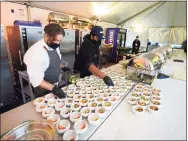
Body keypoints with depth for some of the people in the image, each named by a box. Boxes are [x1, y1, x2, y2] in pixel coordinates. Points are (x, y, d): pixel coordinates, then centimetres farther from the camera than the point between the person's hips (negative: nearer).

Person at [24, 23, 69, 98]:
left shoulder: (54, 46, -3)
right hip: (43, 90, -7)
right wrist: (53, 88, -33)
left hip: (55, 86, 8)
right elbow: (35, 79, -27)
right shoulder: (36, 52, -27)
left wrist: (63, 67, 0)